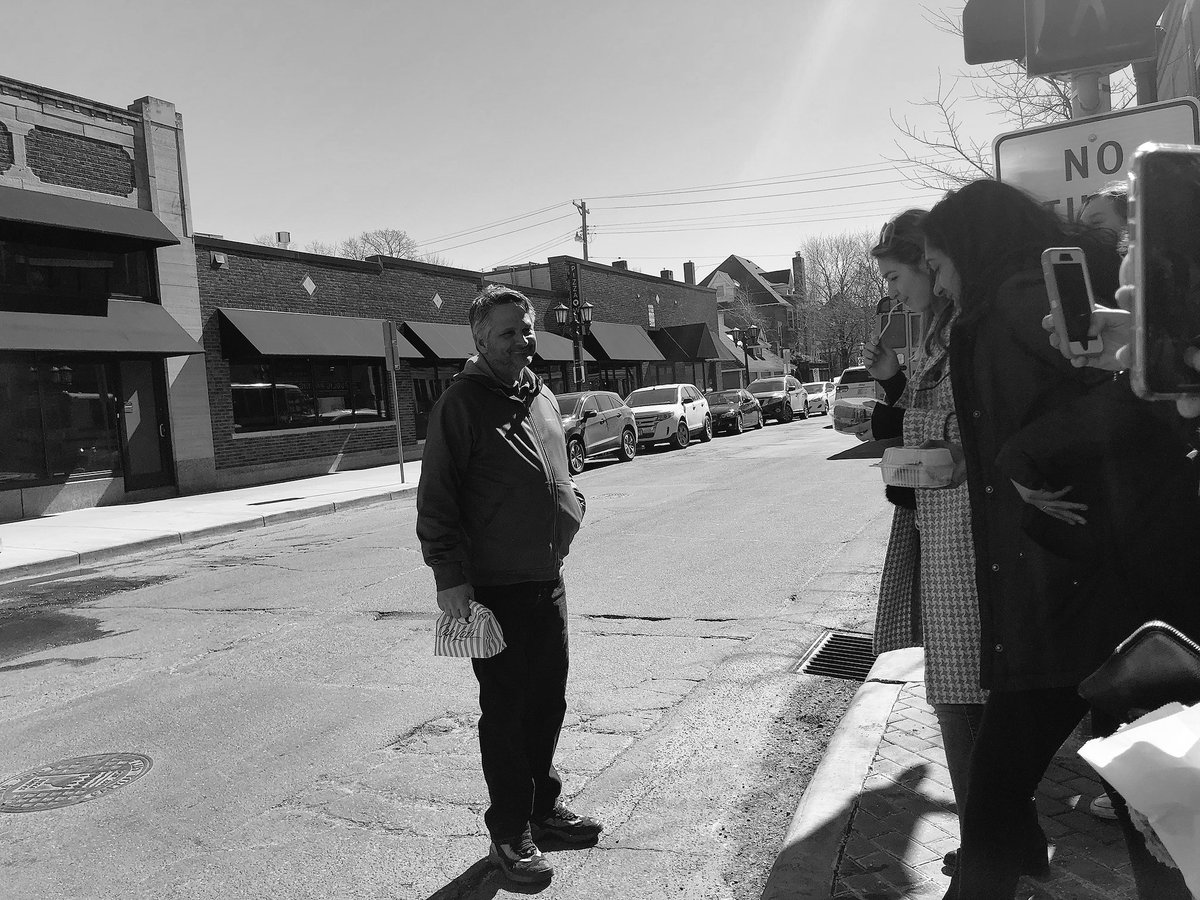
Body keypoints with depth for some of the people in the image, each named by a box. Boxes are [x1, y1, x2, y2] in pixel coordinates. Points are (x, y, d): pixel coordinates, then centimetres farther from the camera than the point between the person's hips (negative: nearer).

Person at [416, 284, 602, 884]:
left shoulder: (543, 398, 12)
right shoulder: (461, 402, -11)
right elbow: (436, 499, -15)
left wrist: (570, 509, 15)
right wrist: (449, 576, -19)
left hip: (548, 580, 7)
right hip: (494, 588, -7)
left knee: (548, 701, 18)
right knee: (505, 712, 5)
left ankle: (545, 806, 36)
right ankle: (509, 833, 21)